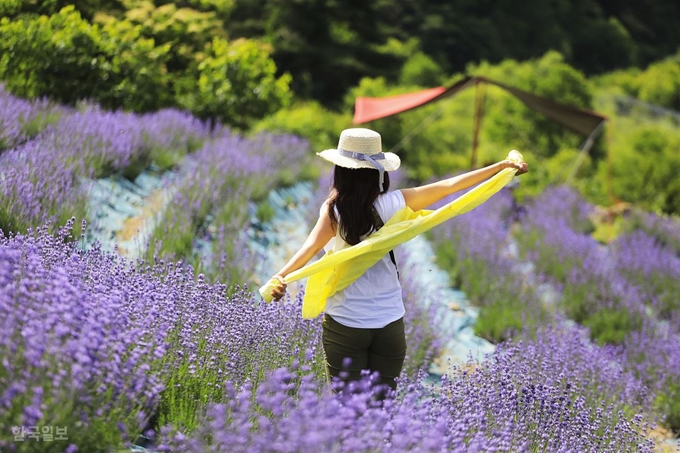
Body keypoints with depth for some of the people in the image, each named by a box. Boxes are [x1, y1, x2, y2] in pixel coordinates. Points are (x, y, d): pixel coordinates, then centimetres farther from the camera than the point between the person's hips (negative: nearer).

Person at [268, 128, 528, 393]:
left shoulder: (334, 210, -12)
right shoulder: (391, 204, -6)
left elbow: (313, 246, -29)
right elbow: (451, 185, -1)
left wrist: (282, 276, -43)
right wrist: (503, 166, 8)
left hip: (344, 324, -2)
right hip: (389, 324, 2)